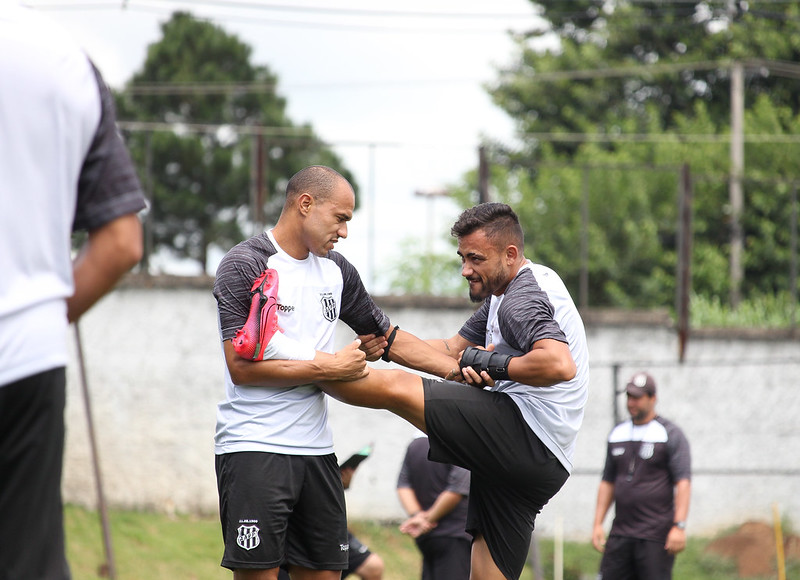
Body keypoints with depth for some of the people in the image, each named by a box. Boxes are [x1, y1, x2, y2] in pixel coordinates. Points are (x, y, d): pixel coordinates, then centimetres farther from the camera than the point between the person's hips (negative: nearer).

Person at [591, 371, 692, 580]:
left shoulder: (671, 434, -2)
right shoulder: (617, 434, 16)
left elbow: (683, 482, -10)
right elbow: (607, 482, 20)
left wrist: (679, 526, -20)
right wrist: (598, 524, 12)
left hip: (656, 536, -6)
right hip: (620, 534, 6)